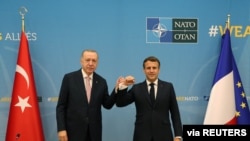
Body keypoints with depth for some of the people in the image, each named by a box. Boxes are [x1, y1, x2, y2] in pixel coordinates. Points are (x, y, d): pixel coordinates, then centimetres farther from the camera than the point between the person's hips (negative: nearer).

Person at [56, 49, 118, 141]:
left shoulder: (101, 81, 5)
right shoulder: (69, 78, -3)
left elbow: (107, 105, 6)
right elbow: (61, 106, -3)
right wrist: (61, 129, -10)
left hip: (94, 131, 3)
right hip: (74, 130, -3)